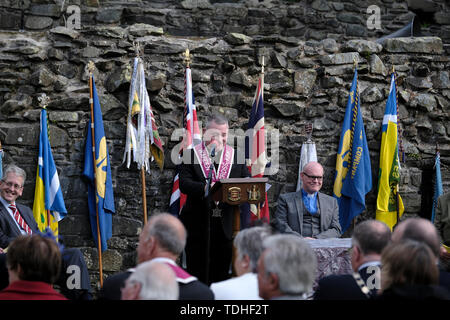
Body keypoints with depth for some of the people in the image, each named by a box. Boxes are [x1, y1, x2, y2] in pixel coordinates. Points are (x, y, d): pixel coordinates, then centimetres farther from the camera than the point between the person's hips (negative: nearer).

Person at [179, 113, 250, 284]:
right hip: (198, 225, -2)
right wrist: (204, 187, -30)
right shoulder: (191, 155, 1)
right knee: (198, 273, 2)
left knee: (221, 274, 7)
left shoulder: (237, 157, 10)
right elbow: (184, 184, -11)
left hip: (226, 225, 2)